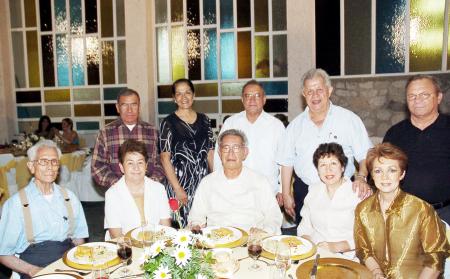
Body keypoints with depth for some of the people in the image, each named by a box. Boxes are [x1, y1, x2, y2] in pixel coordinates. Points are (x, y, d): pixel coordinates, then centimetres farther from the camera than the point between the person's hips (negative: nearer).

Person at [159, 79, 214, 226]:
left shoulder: (204, 120, 9)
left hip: (204, 181, 4)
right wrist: (177, 189, -13)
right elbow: (165, 158, -6)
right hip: (180, 182, -3)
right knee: (183, 226, -1)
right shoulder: (168, 123, -2)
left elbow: (210, 152, 11)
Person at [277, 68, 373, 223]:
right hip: (303, 192, 3)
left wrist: (361, 177, -21)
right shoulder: (296, 125, 7)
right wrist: (286, 194, 8)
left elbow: (365, 156, -2)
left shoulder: (349, 119, -1)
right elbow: (287, 161, 10)